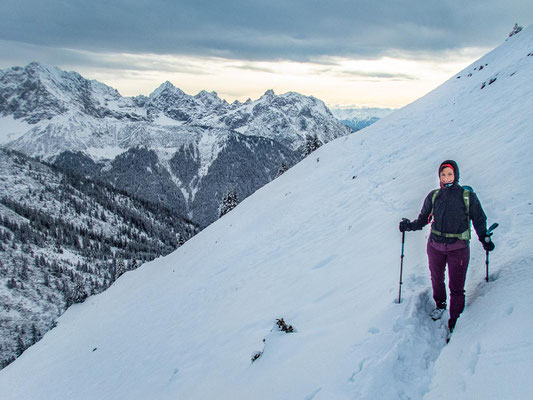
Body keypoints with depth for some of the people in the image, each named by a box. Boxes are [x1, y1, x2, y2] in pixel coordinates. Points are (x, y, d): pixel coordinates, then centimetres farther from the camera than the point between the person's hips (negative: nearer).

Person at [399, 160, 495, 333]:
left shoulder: (468, 197, -4)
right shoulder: (434, 196, 2)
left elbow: (479, 220, 4)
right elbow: (423, 218, 10)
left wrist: (484, 238, -10)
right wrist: (409, 225, -7)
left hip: (458, 248, -3)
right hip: (435, 245, 3)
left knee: (456, 287, -3)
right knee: (436, 279, 19)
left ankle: (454, 320, 13)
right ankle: (440, 305, 46)